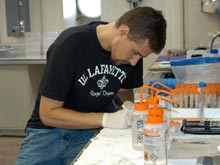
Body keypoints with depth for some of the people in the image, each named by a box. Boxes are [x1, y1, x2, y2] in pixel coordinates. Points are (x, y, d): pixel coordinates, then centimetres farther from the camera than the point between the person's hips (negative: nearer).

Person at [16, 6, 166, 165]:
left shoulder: (134, 48, -6)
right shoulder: (70, 45, -21)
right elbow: (48, 113, -19)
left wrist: (130, 106, -10)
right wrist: (106, 119, -27)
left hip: (94, 131, 3)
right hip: (49, 131, -3)